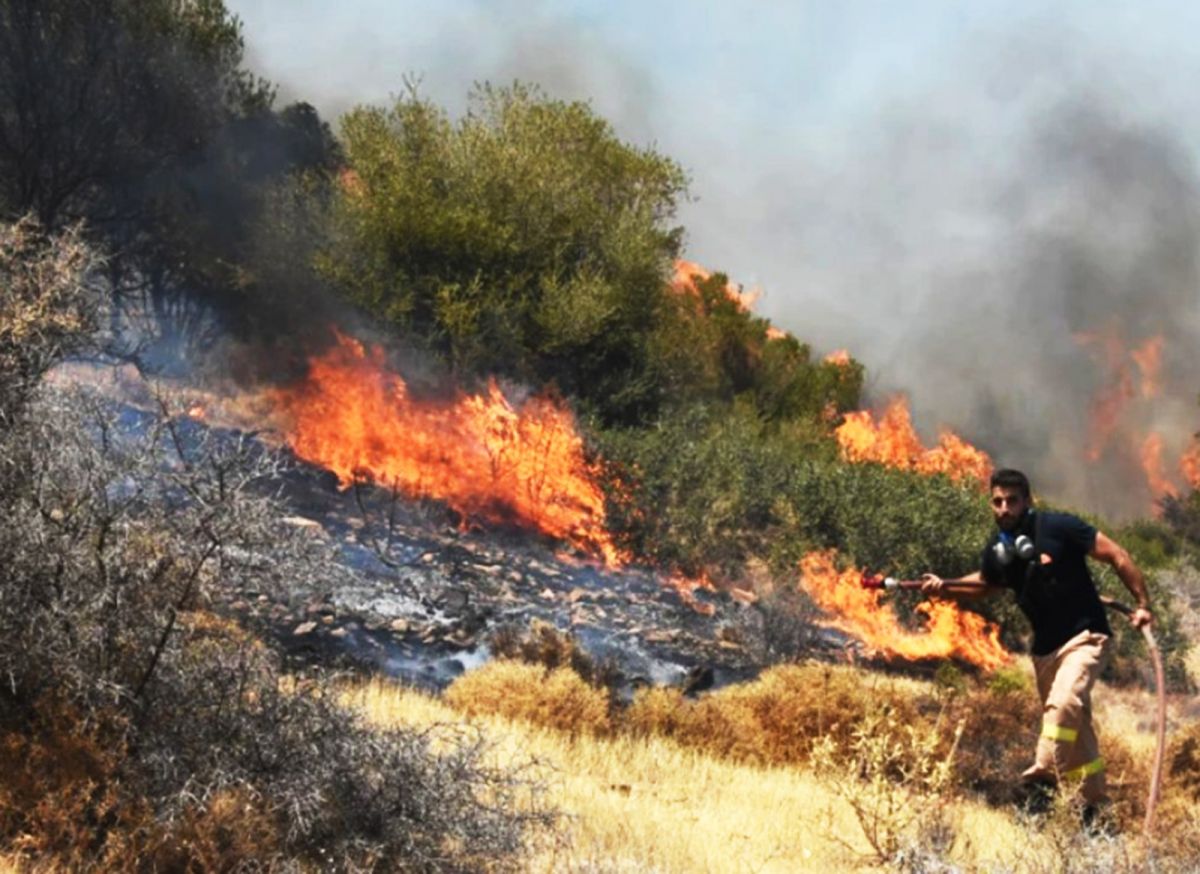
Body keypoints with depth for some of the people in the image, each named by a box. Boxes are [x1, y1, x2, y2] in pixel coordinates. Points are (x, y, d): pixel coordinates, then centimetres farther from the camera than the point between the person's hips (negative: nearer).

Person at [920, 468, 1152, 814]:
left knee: (1064, 703, -30)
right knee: (1074, 723, 16)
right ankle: (1093, 802, 29)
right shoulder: (997, 551, -1)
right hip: (1045, 647, 6)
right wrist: (944, 587, 4)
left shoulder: (1058, 528, -17)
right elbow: (986, 583, 21)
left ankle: (1044, 776, -28)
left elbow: (1115, 555, -13)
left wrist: (1142, 604, -15)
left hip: (1084, 636, -6)